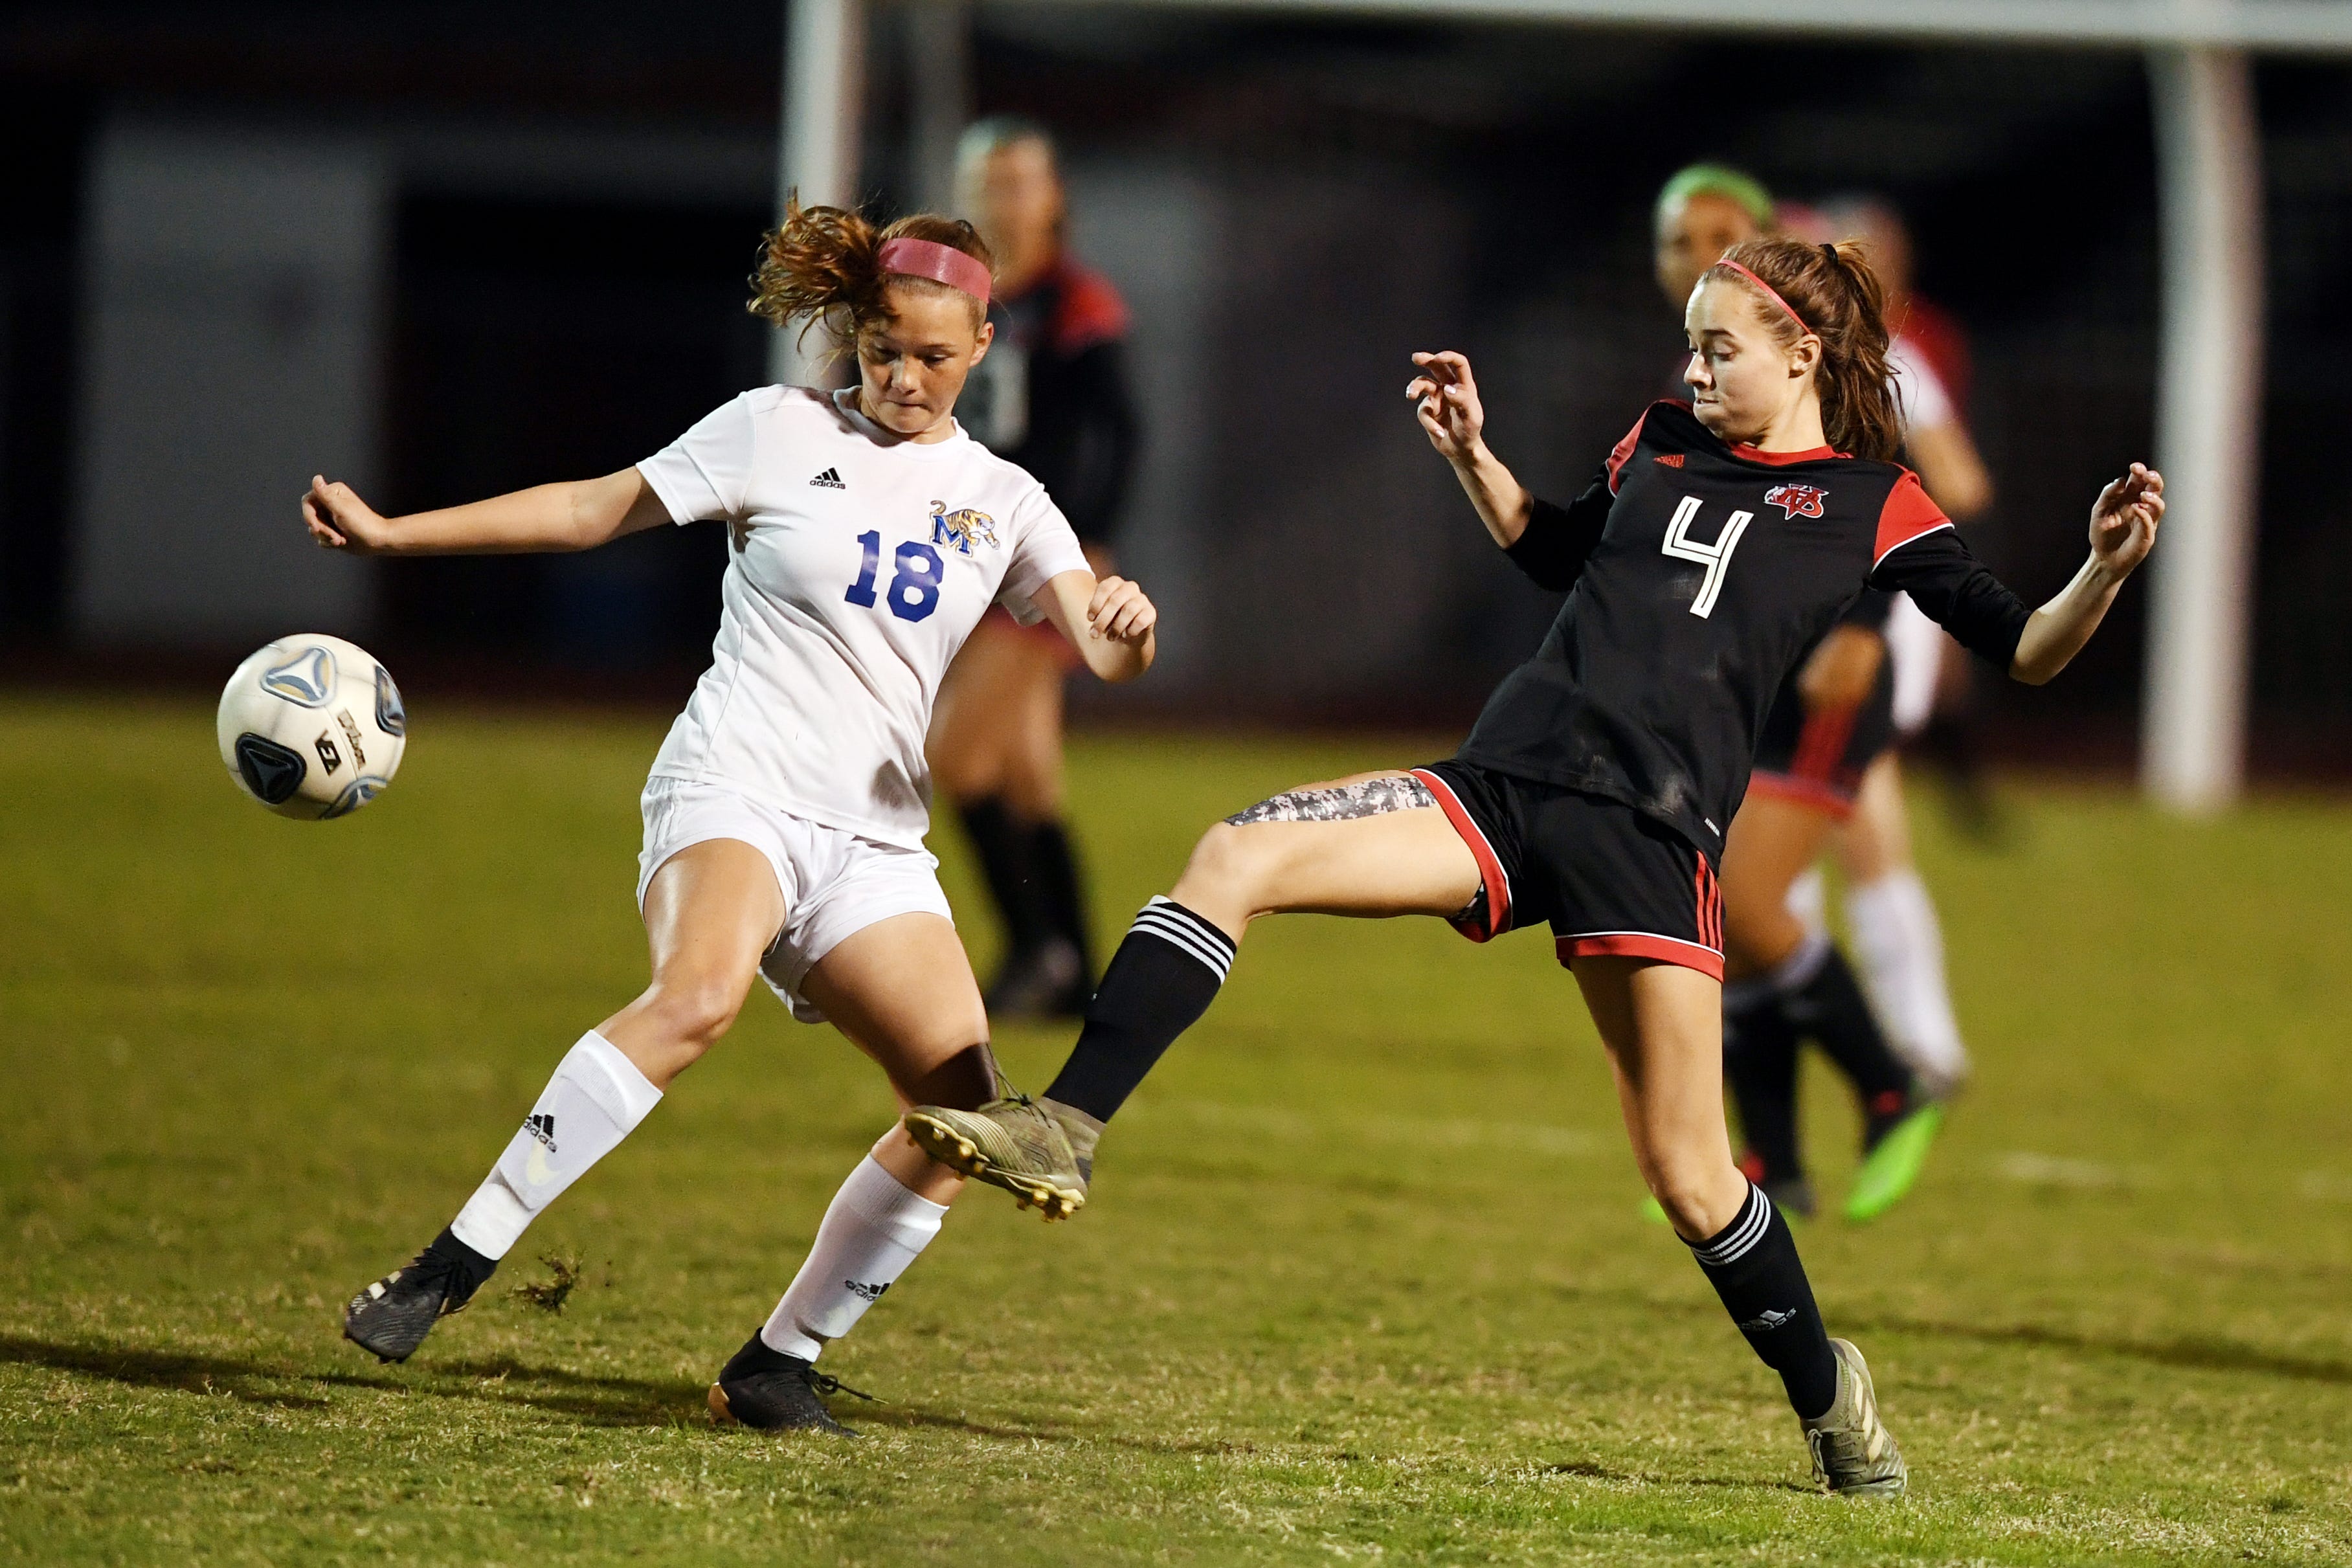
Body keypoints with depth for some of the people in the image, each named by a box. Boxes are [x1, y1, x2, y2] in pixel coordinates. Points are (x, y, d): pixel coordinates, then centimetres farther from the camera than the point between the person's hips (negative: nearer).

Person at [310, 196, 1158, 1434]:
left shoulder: (1000, 501, 12)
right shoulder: (783, 433, 4)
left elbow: (1103, 653, 2)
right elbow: (597, 510, 8)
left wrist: (1125, 628, -23)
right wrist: (392, 534, 4)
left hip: (874, 842, 5)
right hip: (733, 789, -5)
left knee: (966, 1120, -9)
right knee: (700, 993, -36)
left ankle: (776, 1367, 5)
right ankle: (451, 1267, -34)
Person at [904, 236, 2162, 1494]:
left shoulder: (1872, 505, 4)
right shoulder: (1661, 444, 18)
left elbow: (2024, 651, 2)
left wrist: (2105, 573, -15)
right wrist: (1472, 456, 22)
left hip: (1654, 841, -4)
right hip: (1504, 784, 4)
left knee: (1689, 1179, -3)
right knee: (1237, 857, -18)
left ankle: (1824, 1389, 23)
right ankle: (1064, 1133, -21)